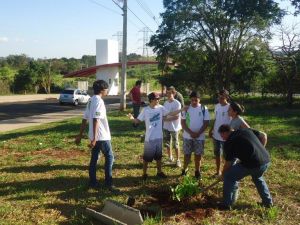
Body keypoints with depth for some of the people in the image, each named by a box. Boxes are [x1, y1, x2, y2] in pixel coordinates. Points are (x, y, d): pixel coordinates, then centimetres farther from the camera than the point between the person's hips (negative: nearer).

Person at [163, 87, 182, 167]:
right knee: (167, 144, 14)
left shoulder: (177, 103, -15)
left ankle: (178, 160, 17)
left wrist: (166, 119, -23)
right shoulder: (165, 103, 6)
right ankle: (170, 158, 30)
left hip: (174, 128, -6)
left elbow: (177, 116, -19)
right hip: (166, 127, 6)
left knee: (175, 145, 3)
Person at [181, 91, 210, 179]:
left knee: (198, 155, 7)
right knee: (187, 154, 8)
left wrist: (198, 133, -16)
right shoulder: (186, 108, -3)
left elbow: (206, 123, -5)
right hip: (187, 136, 1)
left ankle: (197, 171, 21)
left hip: (200, 137, 0)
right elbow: (183, 122, -3)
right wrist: (190, 132, -15)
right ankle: (184, 170, 23)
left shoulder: (204, 109, -5)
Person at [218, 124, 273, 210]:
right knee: (258, 178, 37)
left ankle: (227, 204, 14)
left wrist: (223, 175, 25)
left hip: (252, 164, -7)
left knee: (229, 177, 11)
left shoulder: (228, 143, 3)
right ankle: (268, 202, 40)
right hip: (266, 160, 7)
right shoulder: (246, 130, 18)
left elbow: (228, 163, 8)